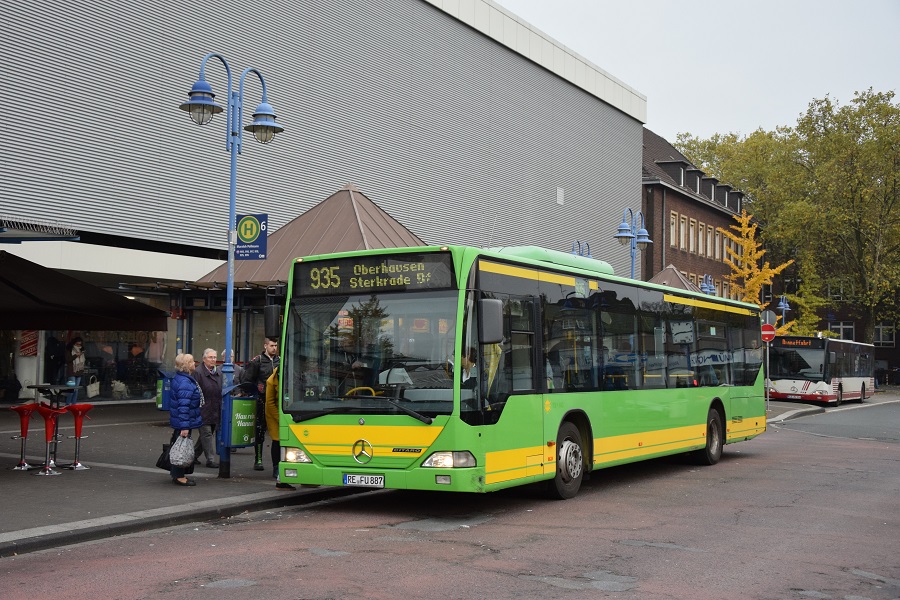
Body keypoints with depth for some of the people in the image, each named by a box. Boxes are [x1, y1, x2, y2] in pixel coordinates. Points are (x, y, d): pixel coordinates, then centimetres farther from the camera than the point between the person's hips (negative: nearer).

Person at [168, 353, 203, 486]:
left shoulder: (181, 378, 10)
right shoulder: (185, 383, -23)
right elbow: (183, 405, -26)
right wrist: (184, 426, -27)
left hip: (181, 420, 10)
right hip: (183, 421, -10)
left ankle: (176, 474, 27)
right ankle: (178, 476, 7)